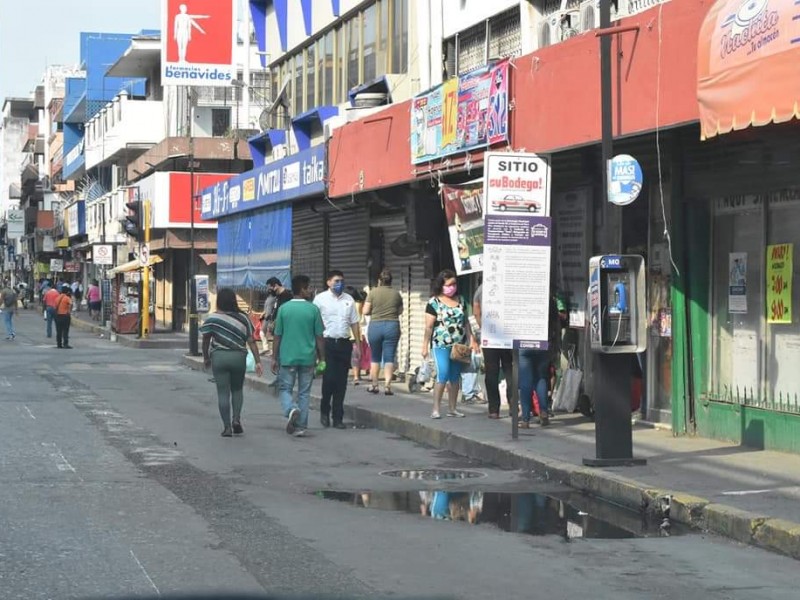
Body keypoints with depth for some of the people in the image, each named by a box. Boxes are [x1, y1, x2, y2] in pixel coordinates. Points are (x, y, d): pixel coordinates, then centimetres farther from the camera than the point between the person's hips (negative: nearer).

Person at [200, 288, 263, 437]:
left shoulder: (212, 319, -6)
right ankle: (237, 419, 2)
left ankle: (227, 427, 1)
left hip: (219, 357, -2)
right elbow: (251, 342, -1)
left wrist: (206, 358, 14)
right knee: (237, 389, 20)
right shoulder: (243, 318, 0)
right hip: (239, 357, 2)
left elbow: (206, 341, -1)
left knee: (223, 392, 3)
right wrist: (258, 362, 2)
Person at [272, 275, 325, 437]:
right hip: (307, 357, 0)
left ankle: (291, 409, -20)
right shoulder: (313, 309, -4)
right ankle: (300, 426, 8)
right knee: (304, 392, 9)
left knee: (284, 389, 9)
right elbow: (319, 337, -1)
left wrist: (274, 358, 8)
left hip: (287, 357, 0)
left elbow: (277, 336, 0)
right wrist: (322, 359, 8)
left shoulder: (284, 308, -2)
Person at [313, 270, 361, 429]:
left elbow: (354, 323, 15)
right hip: (327, 343, -4)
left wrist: (358, 344, 9)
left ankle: (338, 417, 12)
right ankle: (324, 411, 13)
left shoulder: (349, 300, 11)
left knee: (341, 382, 5)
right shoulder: (320, 299, 0)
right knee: (329, 379, -9)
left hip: (344, 344, 4)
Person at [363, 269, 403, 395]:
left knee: (375, 358, 14)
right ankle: (387, 385, -9)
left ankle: (374, 385, 19)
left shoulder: (373, 293, -5)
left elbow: (365, 311, -6)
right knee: (389, 358, 1)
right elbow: (400, 311, 9)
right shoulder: (396, 294, 0)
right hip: (392, 326, 0)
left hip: (375, 326, 0)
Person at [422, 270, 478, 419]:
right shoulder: (434, 303, -4)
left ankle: (452, 409, 15)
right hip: (441, 345, -5)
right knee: (443, 376, -14)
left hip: (459, 345, 5)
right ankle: (435, 409, -9)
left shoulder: (460, 300, 12)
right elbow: (429, 327, -5)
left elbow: (465, 322, 18)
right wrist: (425, 346, -9)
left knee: (455, 378, 7)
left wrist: (471, 340, 11)